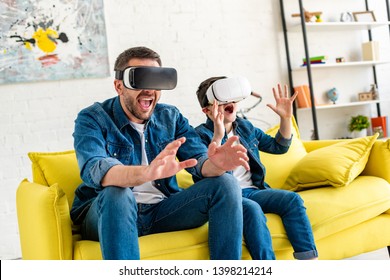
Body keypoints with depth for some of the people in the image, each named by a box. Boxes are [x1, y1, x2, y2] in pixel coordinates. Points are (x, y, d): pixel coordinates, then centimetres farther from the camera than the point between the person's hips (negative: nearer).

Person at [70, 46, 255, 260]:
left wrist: (215, 164, -33)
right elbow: (92, 170, -28)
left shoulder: (171, 117, 7)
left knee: (226, 183, -13)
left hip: (162, 210, 4)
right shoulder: (92, 119, -8)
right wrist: (147, 172, -48)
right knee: (115, 193, -37)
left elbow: (198, 160, -5)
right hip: (108, 213, -4)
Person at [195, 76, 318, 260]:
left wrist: (286, 118, 7)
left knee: (292, 199, -17)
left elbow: (278, 146, 21)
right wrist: (218, 136, -34)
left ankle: (309, 260, -19)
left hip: (252, 190, 6)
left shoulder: (245, 127, 15)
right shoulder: (201, 134, -5)